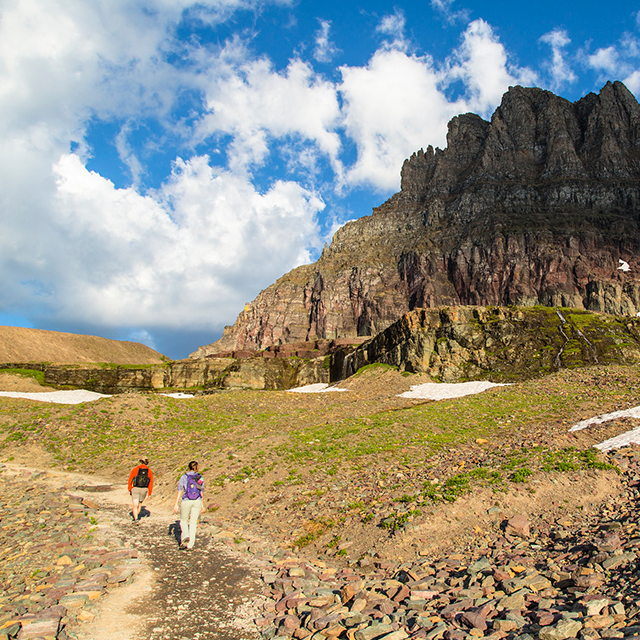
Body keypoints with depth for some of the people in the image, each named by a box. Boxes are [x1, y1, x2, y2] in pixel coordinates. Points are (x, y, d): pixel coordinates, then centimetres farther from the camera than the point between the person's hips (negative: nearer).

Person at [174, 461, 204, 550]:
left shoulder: (184, 477, -5)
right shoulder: (200, 478, 4)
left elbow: (179, 492, -8)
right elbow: (201, 492, 9)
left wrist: (176, 504, -4)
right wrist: (201, 505, 18)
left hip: (186, 502, -2)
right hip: (197, 502, 2)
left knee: (183, 521, 18)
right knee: (193, 523, 10)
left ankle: (185, 537, -6)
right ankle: (190, 545, 8)